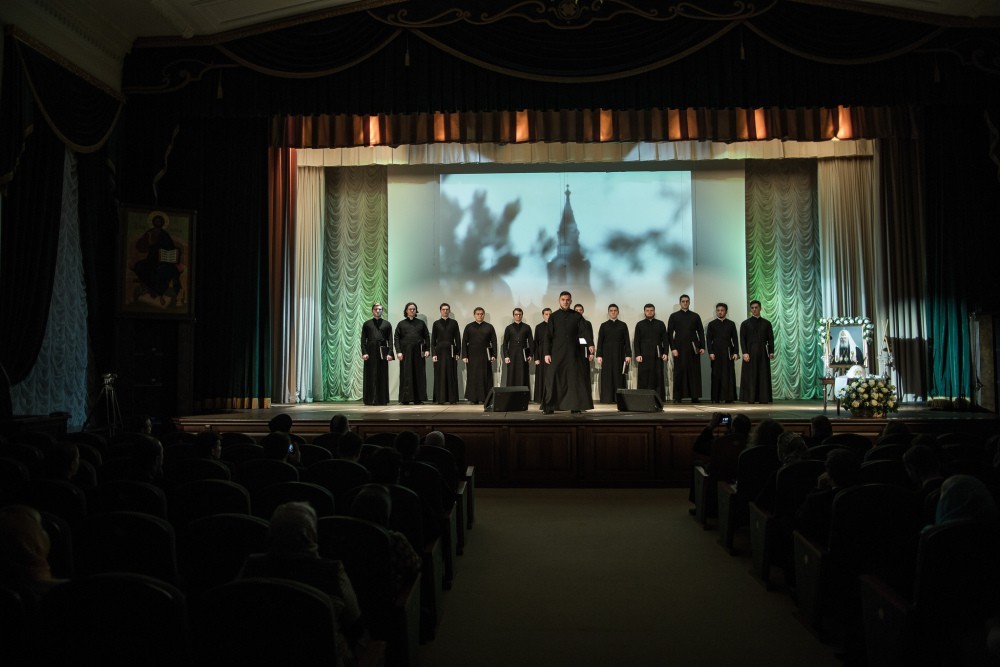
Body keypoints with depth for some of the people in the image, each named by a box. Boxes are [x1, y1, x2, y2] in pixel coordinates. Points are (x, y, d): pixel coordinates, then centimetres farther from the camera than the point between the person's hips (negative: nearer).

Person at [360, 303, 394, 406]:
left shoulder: (387, 324, 10)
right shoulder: (367, 324, 9)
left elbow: (390, 340, 5)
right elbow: (363, 339, 5)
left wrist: (390, 353, -6)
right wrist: (364, 352, -7)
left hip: (382, 352, 1)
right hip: (370, 352, 0)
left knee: (382, 376, 1)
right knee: (370, 376, 0)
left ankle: (382, 399, 6)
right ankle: (370, 399, 4)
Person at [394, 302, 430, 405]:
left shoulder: (421, 323, 10)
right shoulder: (401, 324, 7)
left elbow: (427, 337, 8)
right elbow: (396, 338, 3)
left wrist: (427, 350, -3)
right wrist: (398, 351, -8)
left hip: (418, 352, 1)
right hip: (406, 352, -1)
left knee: (419, 374, 1)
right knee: (406, 375, -1)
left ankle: (418, 399, 5)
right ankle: (405, 399, 3)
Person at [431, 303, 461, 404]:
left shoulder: (454, 323, 7)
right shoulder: (436, 324, 7)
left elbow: (457, 338, 5)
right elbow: (433, 340, 5)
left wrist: (458, 352, -2)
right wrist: (433, 353, -4)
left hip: (451, 351, 0)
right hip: (440, 351, 0)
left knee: (451, 375, 0)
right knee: (440, 375, -1)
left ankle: (452, 399, 4)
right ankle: (440, 399, 2)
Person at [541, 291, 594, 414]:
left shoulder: (577, 316, 7)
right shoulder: (553, 317, 7)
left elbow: (584, 331, -4)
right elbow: (548, 336, 4)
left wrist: (590, 344, -21)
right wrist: (547, 353, -5)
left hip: (573, 353, 1)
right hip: (557, 353, 0)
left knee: (575, 379, -2)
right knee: (553, 380, -2)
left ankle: (575, 406, 3)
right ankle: (549, 407, 2)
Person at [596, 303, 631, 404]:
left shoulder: (623, 325, 8)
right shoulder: (604, 326, 8)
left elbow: (627, 341, 5)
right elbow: (600, 342, 4)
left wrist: (628, 355, -5)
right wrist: (599, 355, -4)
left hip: (619, 355, 0)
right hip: (607, 355, 0)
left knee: (619, 376, -2)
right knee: (607, 376, -2)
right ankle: (608, 398, 0)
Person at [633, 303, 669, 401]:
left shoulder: (660, 324, 12)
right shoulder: (640, 325, 10)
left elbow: (665, 340, 10)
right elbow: (636, 342, 6)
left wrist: (665, 353, 0)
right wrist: (637, 355, -5)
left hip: (657, 356, 1)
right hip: (644, 356, -1)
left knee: (658, 378, -1)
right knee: (644, 378, -4)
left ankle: (659, 398, 1)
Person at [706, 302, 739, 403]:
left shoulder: (731, 324, 8)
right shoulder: (711, 324, 6)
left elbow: (735, 339, 6)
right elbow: (708, 339, 2)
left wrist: (736, 352, -3)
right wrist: (710, 352, -8)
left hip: (728, 353, 1)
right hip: (716, 353, -1)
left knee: (728, 375, -1)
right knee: (716, 375, 0)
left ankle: (727, 397, 3)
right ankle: (716, 398, 4)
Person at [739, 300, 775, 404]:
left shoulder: (766, 323, 10)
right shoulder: (745, 323, 5)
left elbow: (770, 339, 7)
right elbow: (742, 339, 0)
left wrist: (771, 352, -5)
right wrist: (744, 353, -11)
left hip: (763, 353, 2)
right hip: (750, 353, -2)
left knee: (763, 376, 1)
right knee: (750, 376, -2)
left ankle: (763, 398, 5)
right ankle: (750, 398, 2)